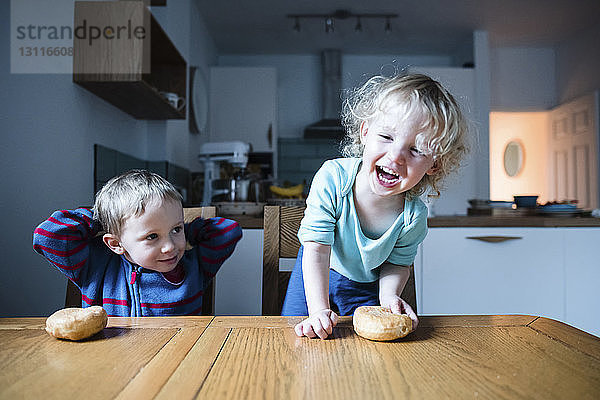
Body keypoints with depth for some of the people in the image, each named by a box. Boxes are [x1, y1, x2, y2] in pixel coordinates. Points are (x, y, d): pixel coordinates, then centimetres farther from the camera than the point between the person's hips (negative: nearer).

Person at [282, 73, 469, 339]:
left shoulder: (414, 216, -25)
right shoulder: (333, 179, -33)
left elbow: (398, 263, -7)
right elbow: (317, 249, -32)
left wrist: (389, 296, -26)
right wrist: (319, 310, -38)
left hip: (367, 288, 1)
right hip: (316, 277, 0)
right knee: (297, 340, 2)